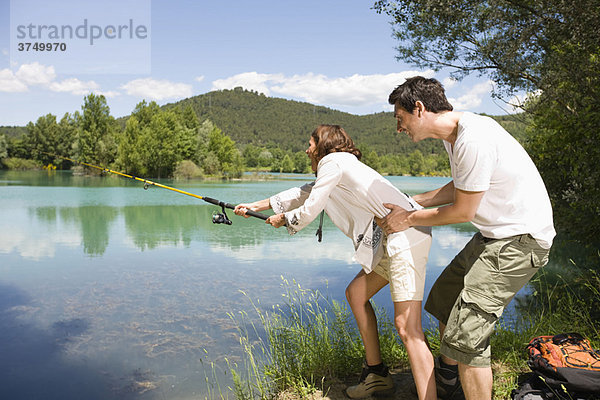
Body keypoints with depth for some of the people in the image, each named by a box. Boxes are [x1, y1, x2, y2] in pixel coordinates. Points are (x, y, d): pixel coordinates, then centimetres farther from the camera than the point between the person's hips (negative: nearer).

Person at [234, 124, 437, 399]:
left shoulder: (332, 162, -2)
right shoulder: (342, 166, 27)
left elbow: (309, 210, -2)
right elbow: (303, 193, 33)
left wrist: (282, 219, 19)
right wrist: (255, 206, 38)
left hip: (406, 235, -11)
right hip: (391, 239, 11)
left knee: (407, 326, -16)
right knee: (355, 294, 18)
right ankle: (377, 375, 28)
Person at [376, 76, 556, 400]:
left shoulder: (474, 140, -27)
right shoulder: (453, 133, 5)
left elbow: (462, 211, -19)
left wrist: (409, 219, -6)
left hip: (520, 240, -10)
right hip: (495, 234, 10)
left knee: (465, 332, -15)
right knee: (444, 298, 20)